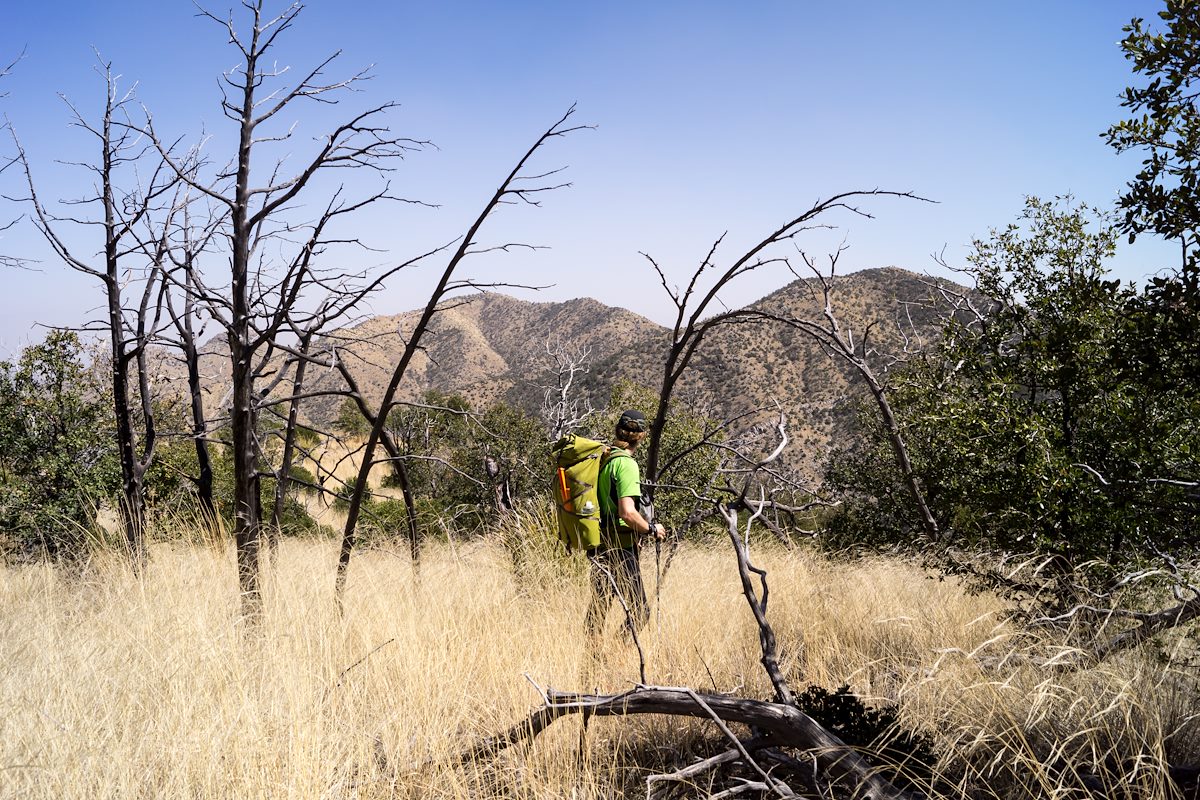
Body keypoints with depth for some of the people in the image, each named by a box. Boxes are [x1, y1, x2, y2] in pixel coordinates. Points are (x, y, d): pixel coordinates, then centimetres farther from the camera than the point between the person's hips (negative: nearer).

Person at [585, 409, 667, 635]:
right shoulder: (626, 464, -16)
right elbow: (628, 513, -24)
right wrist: (651, 529, -9)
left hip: (599, 545, 9)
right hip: (620, 549, -9)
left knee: (598, 606, 16)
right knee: (639, 610, -2)